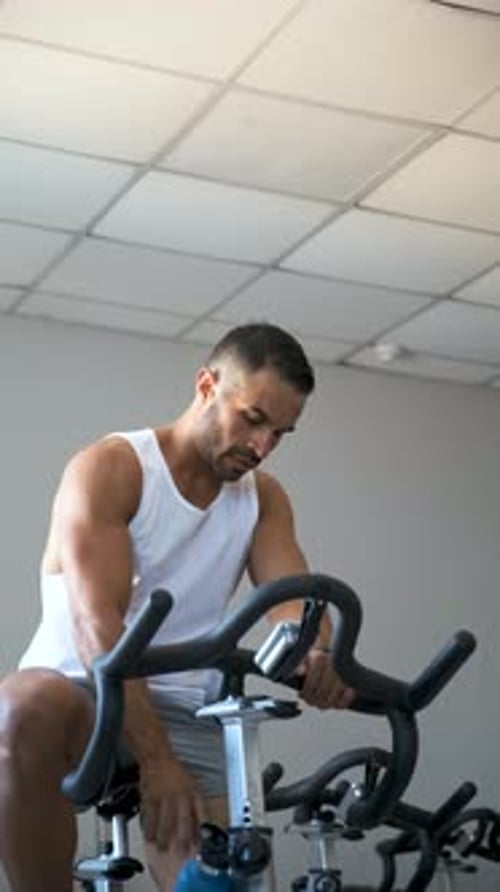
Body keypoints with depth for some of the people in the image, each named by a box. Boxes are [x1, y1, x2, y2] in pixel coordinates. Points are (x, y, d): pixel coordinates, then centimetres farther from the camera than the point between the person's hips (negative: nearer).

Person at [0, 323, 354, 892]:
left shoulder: (264, 498, 11)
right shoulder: (108, 468, -8)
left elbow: (292, 594, -7)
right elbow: (97, 624, -20)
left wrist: (319, 653, -33)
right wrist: (155, 759, -33)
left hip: (185, 717, 4)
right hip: (83, 697, -4)